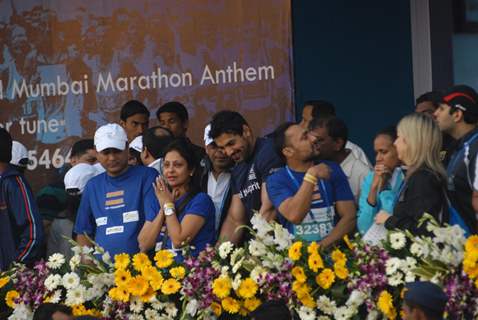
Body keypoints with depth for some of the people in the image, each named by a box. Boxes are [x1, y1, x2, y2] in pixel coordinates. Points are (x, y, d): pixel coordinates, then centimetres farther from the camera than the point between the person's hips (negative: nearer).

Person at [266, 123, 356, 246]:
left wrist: (323, 245, -12)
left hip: (331, 249, 1)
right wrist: (311, 175, -14)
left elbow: (349, 217, 1)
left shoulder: (332, 170, 8)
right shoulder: (276, 180, 1)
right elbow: (294, 216, -16)